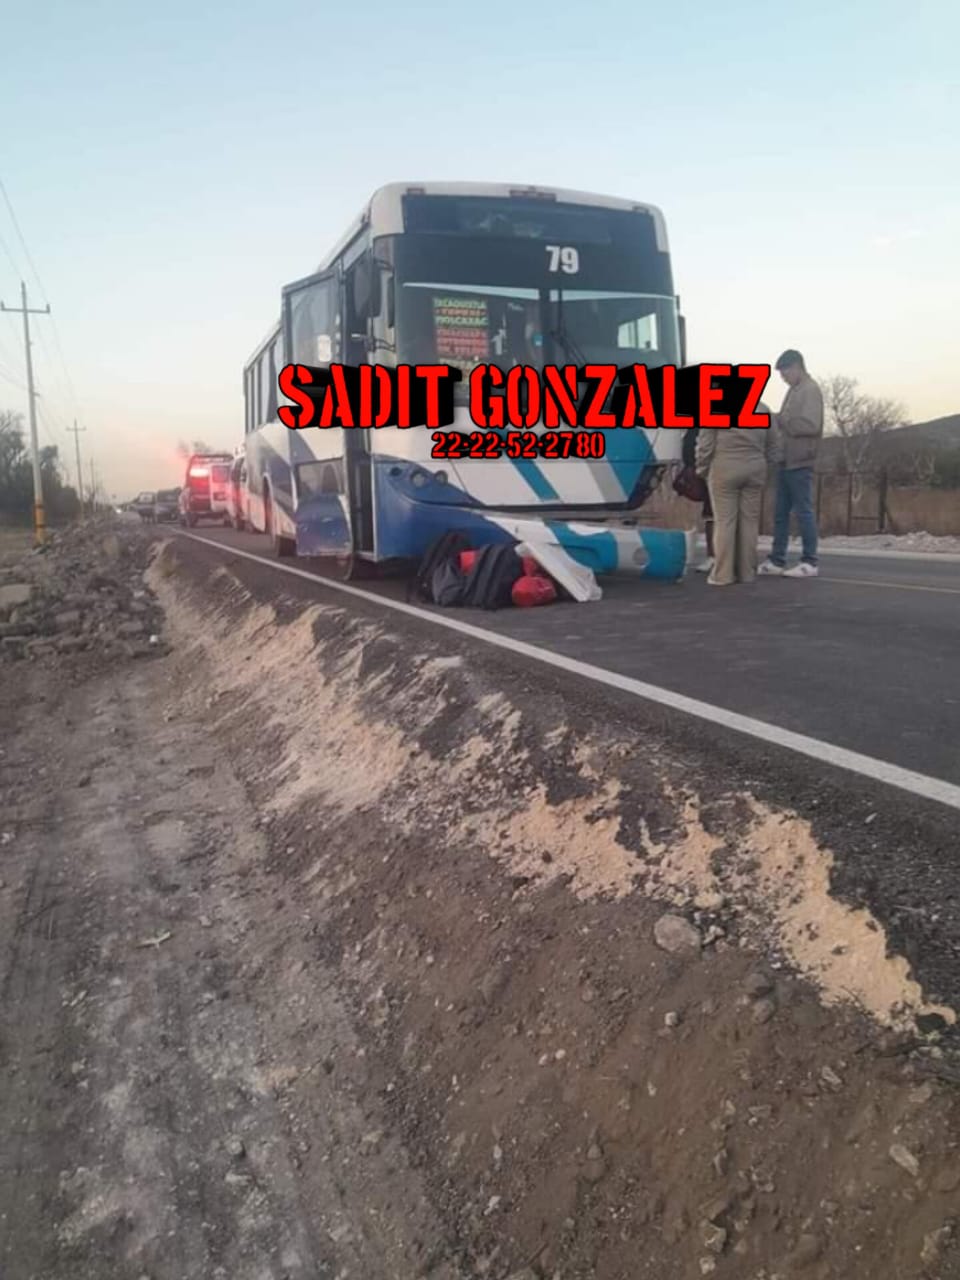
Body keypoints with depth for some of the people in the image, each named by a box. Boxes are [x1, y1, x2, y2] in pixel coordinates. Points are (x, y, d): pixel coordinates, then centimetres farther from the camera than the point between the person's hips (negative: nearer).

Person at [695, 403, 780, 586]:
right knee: (750, 521, 7)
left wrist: (702, 468, 7)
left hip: (725, 469, -4)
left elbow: (705, 443, -4)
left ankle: (723, 574, -3)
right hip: (755, 470, 4)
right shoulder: (763, 410, 10)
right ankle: (747, 573, 10)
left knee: (724, 521, -2)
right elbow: (774, 446, 13)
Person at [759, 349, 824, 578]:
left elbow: (810, 425, -19)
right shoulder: (794, 390, 18)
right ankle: (777, 561, 13)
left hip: (799, 462, -9)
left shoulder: (810, 390, -9)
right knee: (781, 513, 9)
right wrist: (778, 422, 1)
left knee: (803, 512, -3)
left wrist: (780, 420, -14)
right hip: (786, 461, 9)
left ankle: (809, 563, 3)